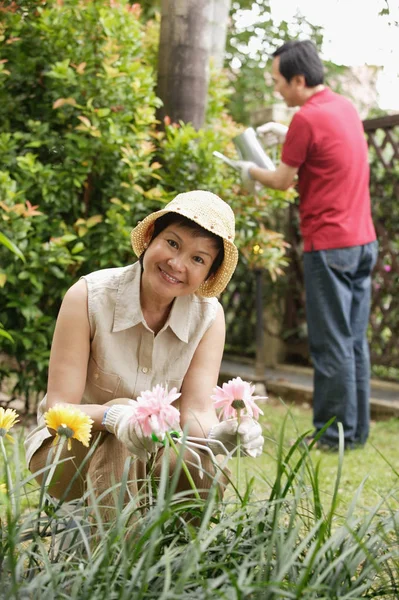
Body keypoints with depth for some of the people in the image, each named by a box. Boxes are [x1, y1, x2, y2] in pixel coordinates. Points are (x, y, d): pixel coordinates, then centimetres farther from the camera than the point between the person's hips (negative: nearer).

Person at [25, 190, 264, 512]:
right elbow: (58, 412, -24)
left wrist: (218, 434, -43)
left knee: (205, 472, -28)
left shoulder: (208, 315, -9)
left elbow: (197, 410, -18)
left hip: (149, 458, 3)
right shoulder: (89, 297, -20)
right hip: (70, 450, -3)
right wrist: (113, 417, -46)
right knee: (120, 422, -34)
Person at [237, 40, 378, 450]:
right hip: (363, 241, 9)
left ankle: (335, 432, 3)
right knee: (355, 339, 12)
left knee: (331, 343, -2)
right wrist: (288, 137, 21)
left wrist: (251, 172, 14)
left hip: (329, 246, -8)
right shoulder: (345, 107, 11)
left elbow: (282, 181, -4)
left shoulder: (307, 118, -14)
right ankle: (356, 429, 18)